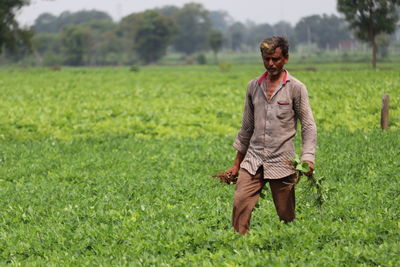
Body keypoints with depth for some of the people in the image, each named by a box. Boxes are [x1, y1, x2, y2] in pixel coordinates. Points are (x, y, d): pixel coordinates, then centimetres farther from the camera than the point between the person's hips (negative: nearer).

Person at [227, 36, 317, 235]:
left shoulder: (296, 88, -1)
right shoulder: (254, 86, 11)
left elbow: (308, 126, -1)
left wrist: (308, 158, -15)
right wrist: (236, 164, 18)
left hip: (282, 162, -3)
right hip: (253, 160, 3)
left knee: (286, 215, 3)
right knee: (240, 202, -14)